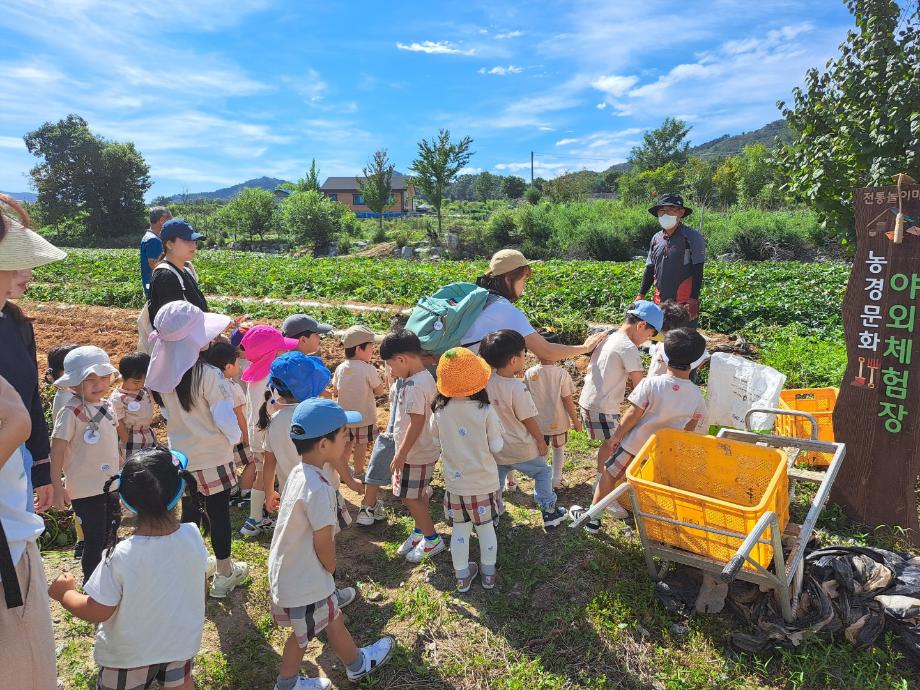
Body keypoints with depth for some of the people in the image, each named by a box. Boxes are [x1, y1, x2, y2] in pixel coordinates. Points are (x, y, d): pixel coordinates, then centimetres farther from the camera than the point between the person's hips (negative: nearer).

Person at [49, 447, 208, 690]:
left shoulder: (120, 556, -32)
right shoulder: (193, 537, -22)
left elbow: (97, 612, -21)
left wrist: (65, 593, -3)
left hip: (132, 654, -2)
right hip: (182, 643, 3)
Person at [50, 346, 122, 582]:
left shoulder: (106, 406, 4)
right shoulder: (71, 412, -17)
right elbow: (57, 451, -15)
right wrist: (57, 487, -15)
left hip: (110, 485, 7)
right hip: (85, 489, -7)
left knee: (110, 535, 19)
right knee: (94, 541, 2)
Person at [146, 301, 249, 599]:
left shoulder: (161, 373, -6)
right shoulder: (208, 375, -25)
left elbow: (167, 413, 7)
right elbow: (225, 418, -20)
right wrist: (235, 437, -1)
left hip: (181, 455, 5)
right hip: (213, 457, -5)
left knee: (189, 510, 20)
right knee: (219, 513, 9)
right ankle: (224, 574, 23)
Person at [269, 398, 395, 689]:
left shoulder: (298, 473, -3)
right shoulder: (319, 489, -32)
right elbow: (324, 544, -23)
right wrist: (332, 568, -3)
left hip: (285, 571, 7)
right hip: (304, 580, -7)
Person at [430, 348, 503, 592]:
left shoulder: (439, 411, -13)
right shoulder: (486, 411, -21)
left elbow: (436, 442, 2)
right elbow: (496, 446, -13)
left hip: (454, 482, 2)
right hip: (484, 482, -1)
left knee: (459, 529, 17)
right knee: (486, 527, 18)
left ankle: (462, 576, 32)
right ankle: (488, 573, 35)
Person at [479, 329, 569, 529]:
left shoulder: (488, 380, -12)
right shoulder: (517, 388, -28)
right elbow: (528, 419, -18)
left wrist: (514, 377, 0)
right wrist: (540, 440, -4)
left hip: (496, 447, 5)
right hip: (521, 448, -5)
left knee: (497, 478, 23)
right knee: (542, 472, 18)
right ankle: (549, 512, 25)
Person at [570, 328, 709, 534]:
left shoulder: (650, 384, -21)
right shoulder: (696, 396, -9)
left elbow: (632, 415, -16)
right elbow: (689, 429, 4)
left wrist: (617, 436, -2)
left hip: (636, 444, -3)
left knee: (609, 475, 14)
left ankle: (592, 517, 23)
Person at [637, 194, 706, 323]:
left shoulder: (693, 237, -6)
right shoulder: (656, 239, 10)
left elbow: (697, 272, -9)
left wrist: (693, 300, -15)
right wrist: (641, 296, 10)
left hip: (684, 304, -6)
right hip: (660, 302, 6)